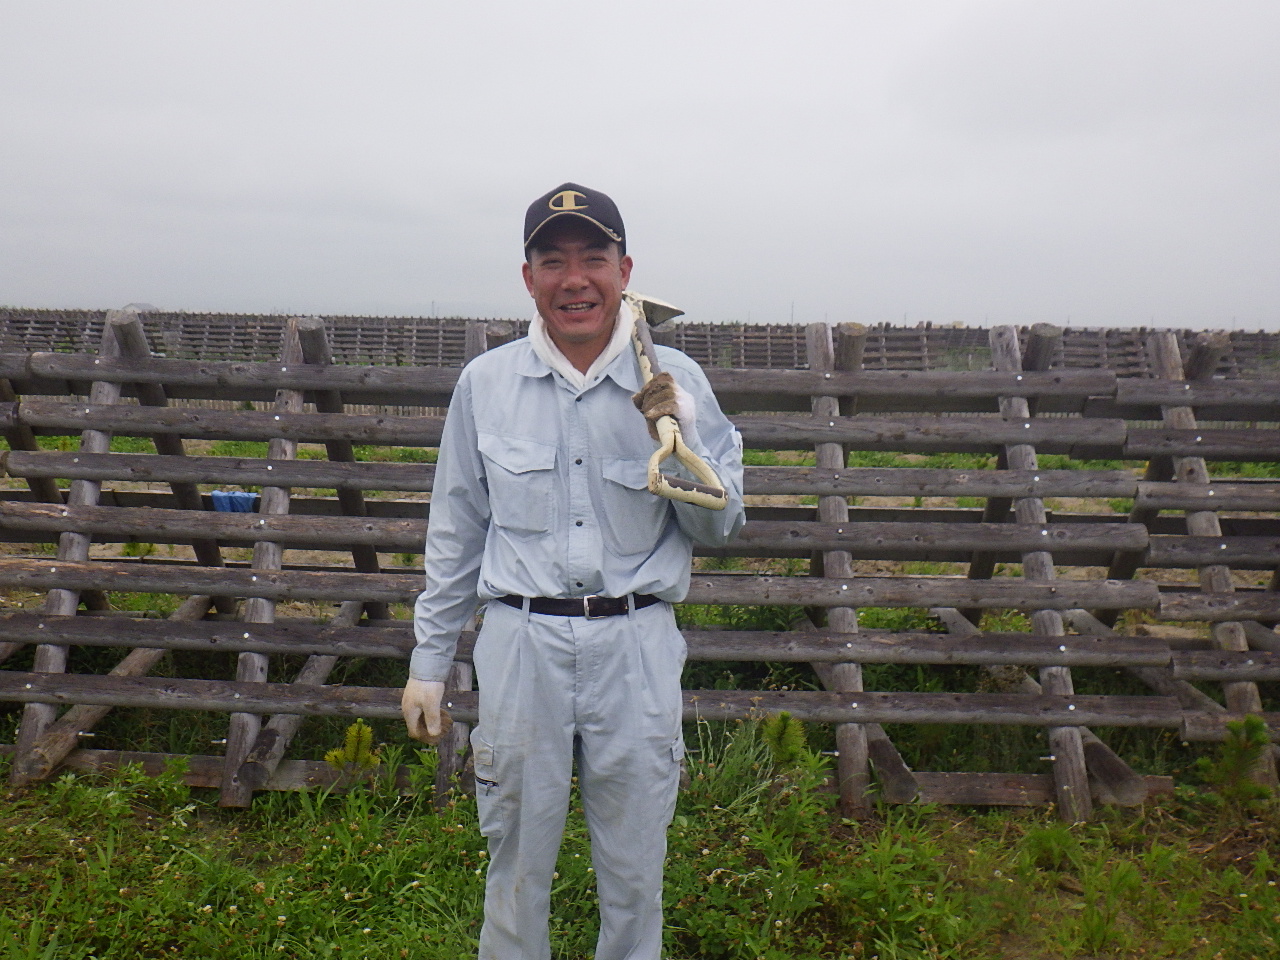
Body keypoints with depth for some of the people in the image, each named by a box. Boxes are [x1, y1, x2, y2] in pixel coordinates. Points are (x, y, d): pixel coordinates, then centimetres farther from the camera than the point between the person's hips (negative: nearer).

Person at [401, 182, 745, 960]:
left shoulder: (676, 383, -1)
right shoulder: (485, 383, 2)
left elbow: (719, 527, 2)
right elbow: (455, 533, 8)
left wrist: (680, 433, -14)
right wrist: (429, 662, 10)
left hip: (636, 647, 0)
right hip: (520, 641, 1)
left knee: (635, 871, 15)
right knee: (517, 864, 15)